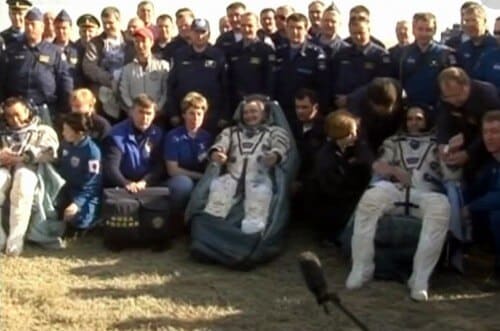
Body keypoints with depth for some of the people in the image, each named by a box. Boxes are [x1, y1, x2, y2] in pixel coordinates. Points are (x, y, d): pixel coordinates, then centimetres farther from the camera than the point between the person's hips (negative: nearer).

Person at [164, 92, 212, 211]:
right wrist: (200, 175, -12)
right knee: (183, 182, -37)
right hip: (180, 181, -3)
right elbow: (173, 170, -8)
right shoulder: (173, 136, -4)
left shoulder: (208, 137, 7)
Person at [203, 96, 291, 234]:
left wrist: (274, 156, -26)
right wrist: (215, 153, -18)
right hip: (233, 176, 2)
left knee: (262, 190, -34)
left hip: (259, 177, -2)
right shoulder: (231, 131, 27)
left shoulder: (275, 131, 20)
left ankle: (253, 230, -48)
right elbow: (220, 144, 9)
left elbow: (280, 147, 0)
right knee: (217, 185, -28)